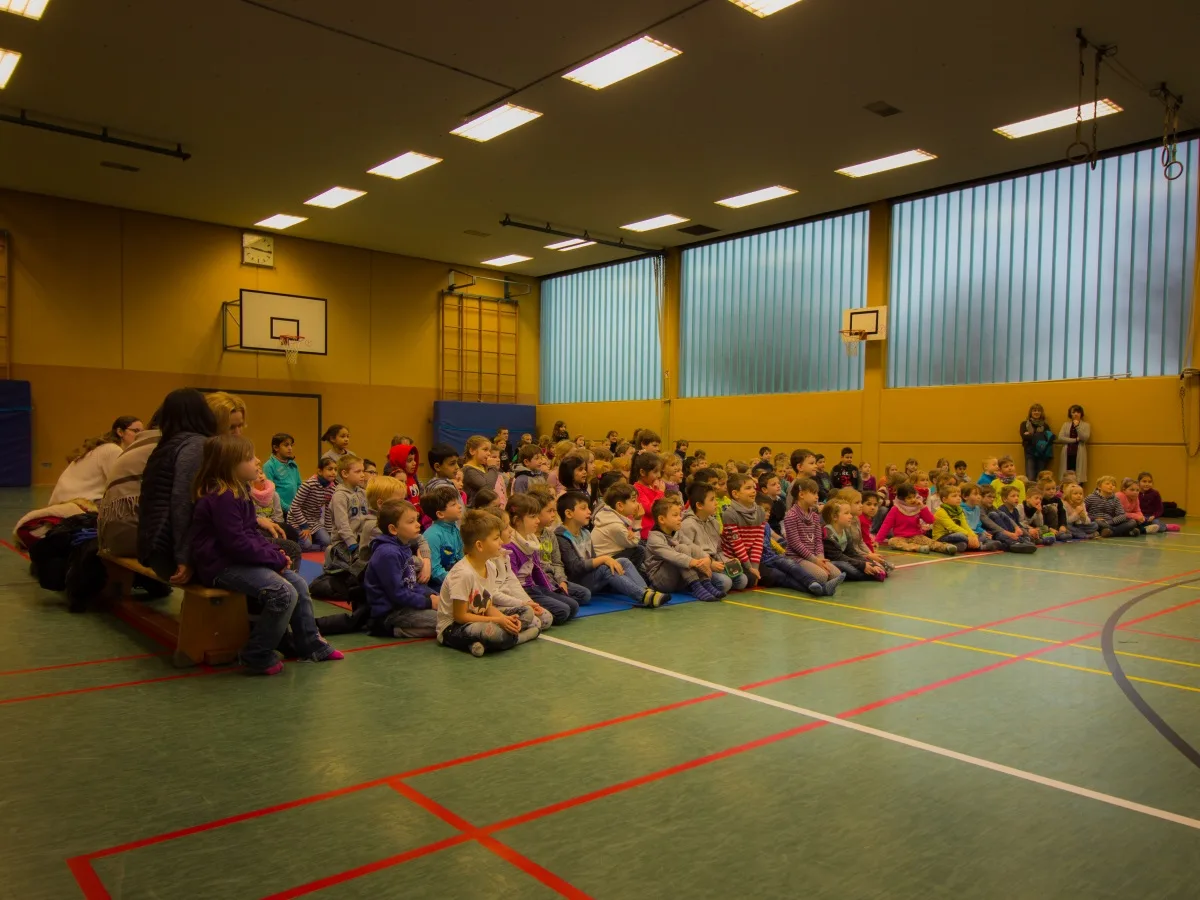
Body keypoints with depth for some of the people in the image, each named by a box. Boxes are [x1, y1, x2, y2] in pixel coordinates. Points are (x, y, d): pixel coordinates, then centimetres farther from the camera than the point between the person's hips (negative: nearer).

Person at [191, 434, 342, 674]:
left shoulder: (238, 493, 13)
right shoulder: (221, 498, -20)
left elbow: (252, 532, 18)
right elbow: (238, 544, -25)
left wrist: (275, 552, 1)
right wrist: (276, 558, -17)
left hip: (240, 560, 11)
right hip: (223, 566, -11)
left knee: (299, 584, 6)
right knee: (284, 593, -24)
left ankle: (310, 645, 18)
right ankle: (257, 657, -10)